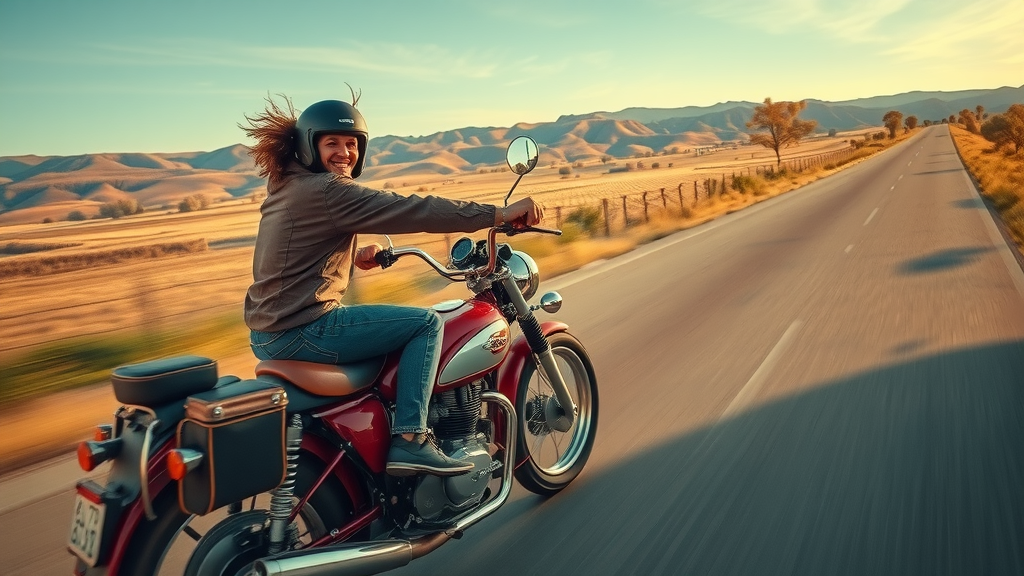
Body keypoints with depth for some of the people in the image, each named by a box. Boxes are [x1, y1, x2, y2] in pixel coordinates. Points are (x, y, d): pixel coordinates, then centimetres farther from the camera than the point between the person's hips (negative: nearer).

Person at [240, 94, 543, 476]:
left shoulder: (286, 186, 14)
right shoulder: (327, 190, -15)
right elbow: (414, 211, -22)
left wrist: (353, 255, 15)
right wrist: (499, 214, -22)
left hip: (268, 334, 10)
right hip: (303, 332, -10)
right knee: (426, 322, -7)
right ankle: (409, 440, -11)